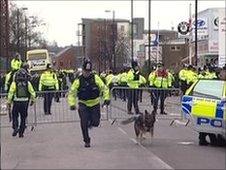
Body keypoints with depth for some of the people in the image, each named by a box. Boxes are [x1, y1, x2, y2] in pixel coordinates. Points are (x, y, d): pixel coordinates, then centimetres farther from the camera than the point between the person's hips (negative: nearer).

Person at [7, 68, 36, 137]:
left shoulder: (14, 83, -5)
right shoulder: (28, 83, -1)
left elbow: (10, 93, -8)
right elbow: (32, 93, 2)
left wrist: (9, 102, 0)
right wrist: (32, 100, 16)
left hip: (16, 102, -2)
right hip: (25, 102, 2)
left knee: (15, 116, 14)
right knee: (23, 117, 11)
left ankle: (15, 128, -8)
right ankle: (21, 133, 13)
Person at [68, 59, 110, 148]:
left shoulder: (95, 78, -8)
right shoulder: (78, 80, -10)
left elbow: (104, 88, -4)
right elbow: (72, 92, -6)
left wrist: (106, 98, -16)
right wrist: (72, 104, -17)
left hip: (95, 104, 1)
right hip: (83, 104, -1)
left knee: (95, 123, -1)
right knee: (84, 123, -10)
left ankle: (90, 123, 37)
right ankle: (87, 141, 5)